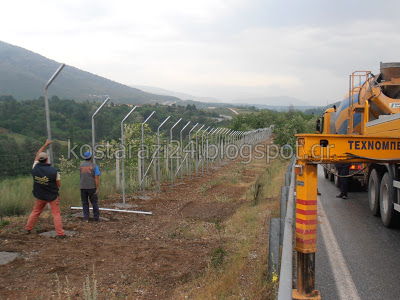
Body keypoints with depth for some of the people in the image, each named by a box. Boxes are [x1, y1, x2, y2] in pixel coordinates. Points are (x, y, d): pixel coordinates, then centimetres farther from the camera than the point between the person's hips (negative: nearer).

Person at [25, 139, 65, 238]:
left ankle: (27, 229, 29)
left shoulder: (35, 168, -9)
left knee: (35, 212, 20)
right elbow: (58, 185, -8)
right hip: (52, 196, -4)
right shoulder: (54, 171, -19)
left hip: (40, 195, 4)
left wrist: (45, 145, 17)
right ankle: (60, 233, 0)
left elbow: (37, 155, 9)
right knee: (56, 214, 2)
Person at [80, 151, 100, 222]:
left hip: (83, 187, 3)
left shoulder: (81, 165, 5)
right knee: (94, 202, 7)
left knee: (85, 203, 10)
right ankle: (96, 217, 12)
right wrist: (97, 189, -10)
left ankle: (86, 218, 9)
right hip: (92, 187, -3)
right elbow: (96, 178, -11)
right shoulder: (94, 166, -5)